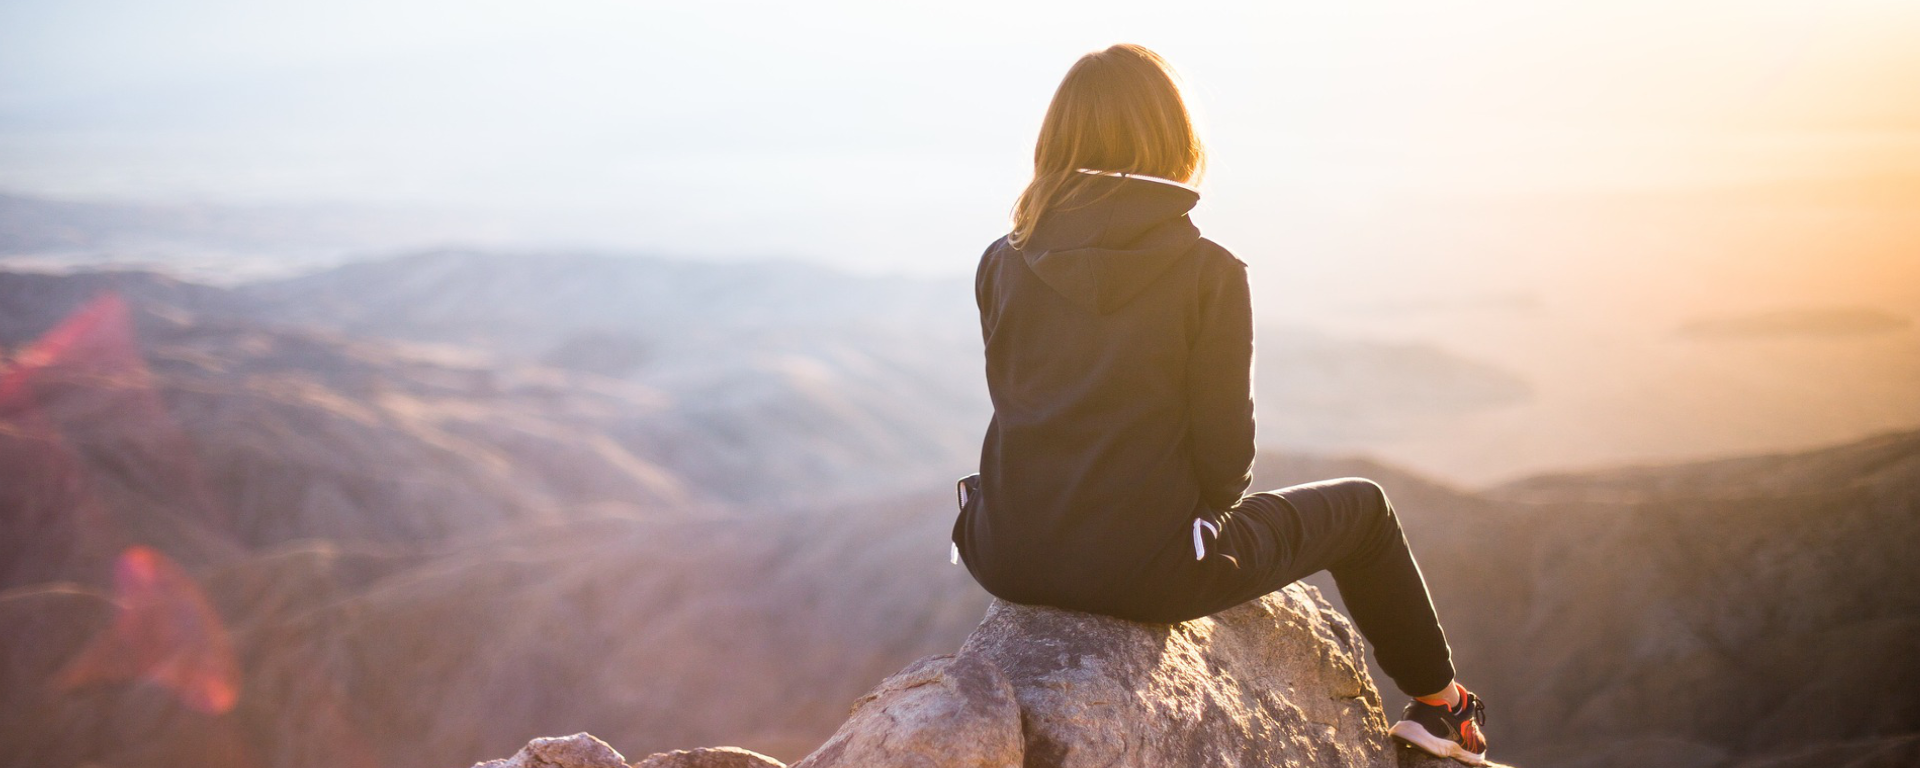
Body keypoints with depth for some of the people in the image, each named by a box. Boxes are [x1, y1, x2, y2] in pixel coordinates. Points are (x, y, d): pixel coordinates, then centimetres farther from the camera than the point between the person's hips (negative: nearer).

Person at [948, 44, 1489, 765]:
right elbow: (1225, 457, -9)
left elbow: (1023, 409, 8)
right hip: (1144, 573, -4)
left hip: (1011, 561, 5)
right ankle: (1439, 704, 41)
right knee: (1361, 506, 21)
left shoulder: (1002, 264, -1)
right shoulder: (1209, 272, -12)